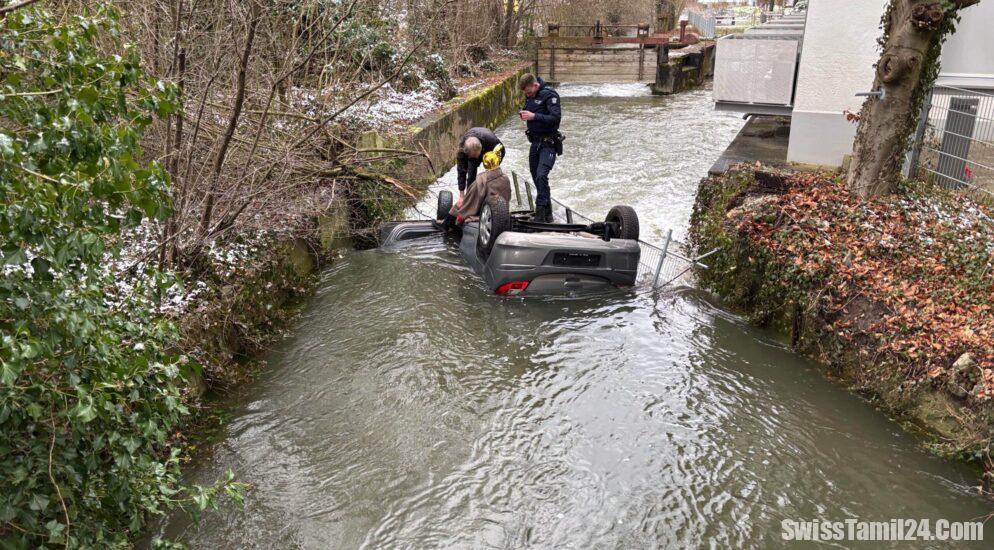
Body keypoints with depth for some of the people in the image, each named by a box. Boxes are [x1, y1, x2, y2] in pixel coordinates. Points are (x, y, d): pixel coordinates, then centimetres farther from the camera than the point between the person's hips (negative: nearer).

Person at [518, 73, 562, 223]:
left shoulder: (549, 95, -15)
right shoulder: (529, 96, 8)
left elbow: (556, 118, -24)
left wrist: (534, 116, -28)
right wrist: (523, 114, -1)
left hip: (548, 143, -8)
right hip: (535, 142, 8)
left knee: (541, 175, -21)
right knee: (535, 176, 11)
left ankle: (540, 214, -17)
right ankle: (547, 214, 24)